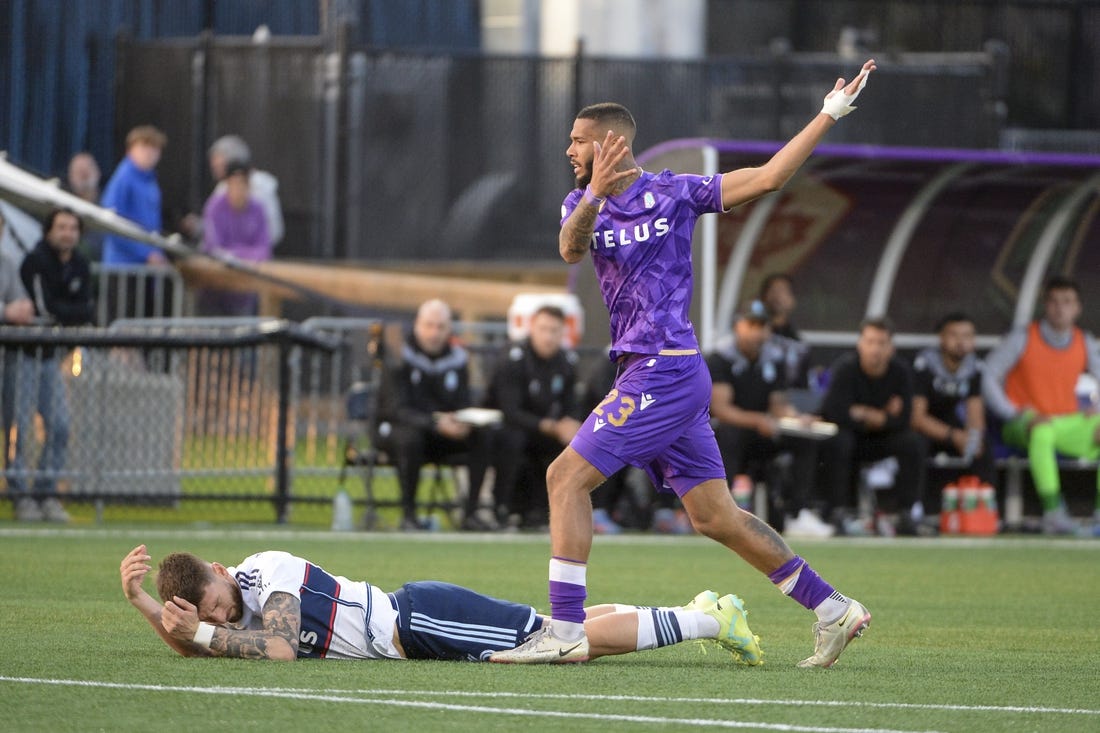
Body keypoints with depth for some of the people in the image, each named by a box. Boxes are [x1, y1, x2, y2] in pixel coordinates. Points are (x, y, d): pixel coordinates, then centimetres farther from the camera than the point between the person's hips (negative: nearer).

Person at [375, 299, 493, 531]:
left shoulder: (457, 359, 3)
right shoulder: (401, 357, -14)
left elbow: (463, 406, 2)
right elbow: (397, 410, -22)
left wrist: (463, 424, -24)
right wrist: (435, 423, -37)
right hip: (395, 428, -5)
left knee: (483, 437, -19)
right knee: (409, 438, -39)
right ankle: (408, 514, -28)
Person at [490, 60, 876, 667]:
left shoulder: (673, 193, -3)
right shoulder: (581, 203, 12)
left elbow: (766, 178, -2)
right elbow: (572, 249, -12)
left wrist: (828, 116, -7)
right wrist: (595, 197, -32)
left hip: (665, 370, -7)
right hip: (642, 372, 7)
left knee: (567, 476, -13)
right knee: (715, 517, 7)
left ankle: (564, 629, -14)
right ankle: (832, 610, 14)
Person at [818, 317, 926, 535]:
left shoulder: (900, 372, -7)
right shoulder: (846, 369, -16)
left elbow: (903, 420, -14)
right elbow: (835, 413, -29)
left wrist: (863, 414, -20)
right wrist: (883, 416, -18)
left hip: (880, 441, 3)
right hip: (849, 437, -3)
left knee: (913, 442, -23)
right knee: (836, 441, -36)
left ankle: (907, 514, -20)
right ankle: (839, 513, -31)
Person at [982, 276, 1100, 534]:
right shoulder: (1022, 339, -5)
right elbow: (988, 377, -6)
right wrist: (1016, 414, -17)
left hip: (1067, 424, 4)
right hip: (1023, 423, -4)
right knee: (1043, 431, -41)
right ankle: (1053, 511, -43)